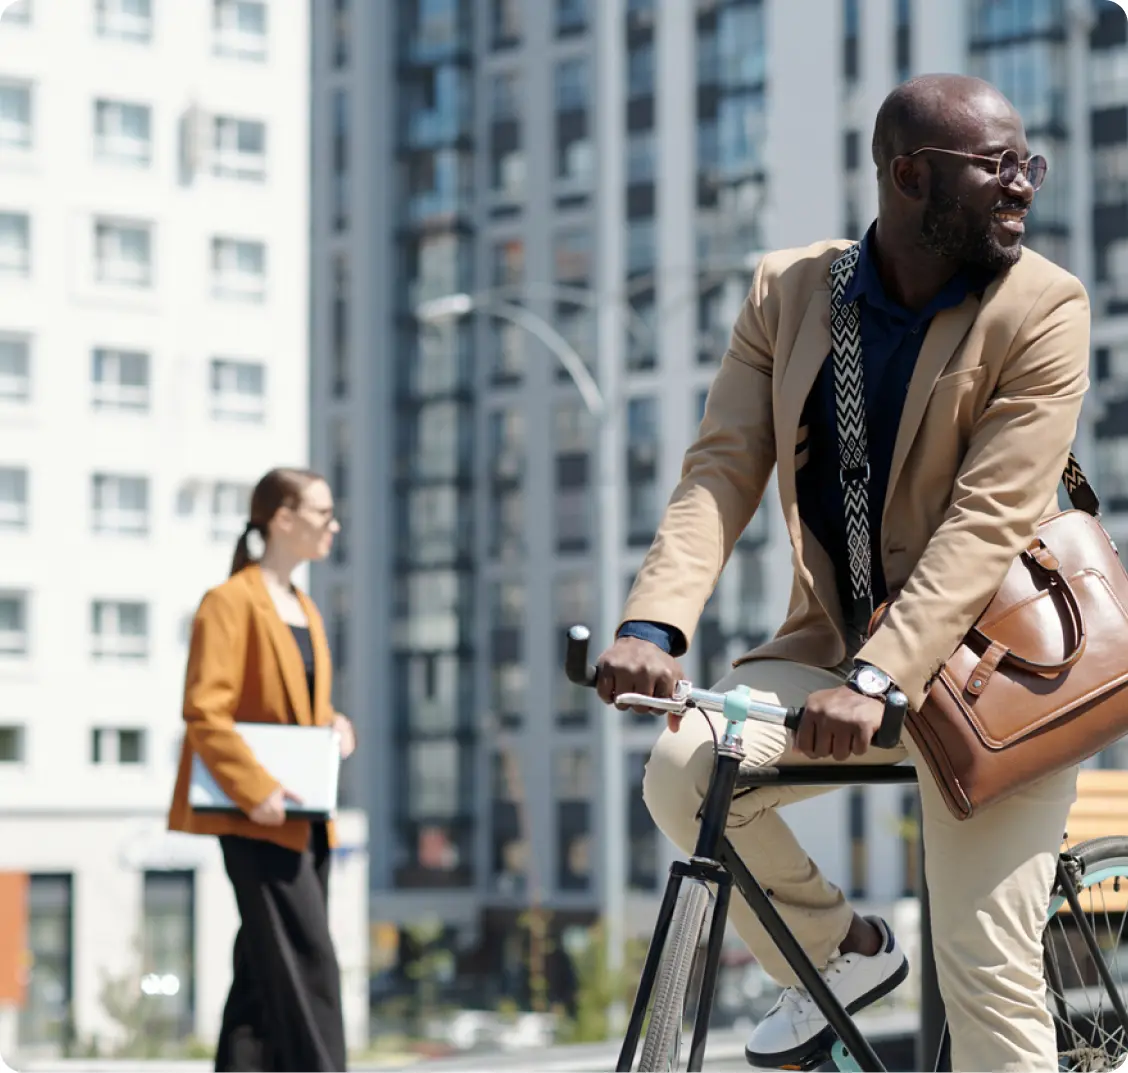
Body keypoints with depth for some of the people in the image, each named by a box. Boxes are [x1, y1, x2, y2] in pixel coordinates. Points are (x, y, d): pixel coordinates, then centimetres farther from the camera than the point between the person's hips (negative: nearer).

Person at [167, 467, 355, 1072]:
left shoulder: (304, 609, 18)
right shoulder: (230, 603, -9)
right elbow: (204, 713, -17)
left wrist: (334, 726, 7)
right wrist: (254, 790, -23)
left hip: (305, 816, 9)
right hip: (258, 818, -9)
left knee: (265, 975, 9)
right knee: (308, 966, -12)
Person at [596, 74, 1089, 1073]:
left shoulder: (1043, 307, -12)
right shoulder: (788, 291, 0)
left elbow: (987, 522, -20)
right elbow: (723, 468, -7)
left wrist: (877, 679, -32)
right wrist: (653, 623, -25)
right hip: (833, 640, 4)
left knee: (991, 977, -10)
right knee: (683, 773, -22)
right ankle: (845, 952, 5)